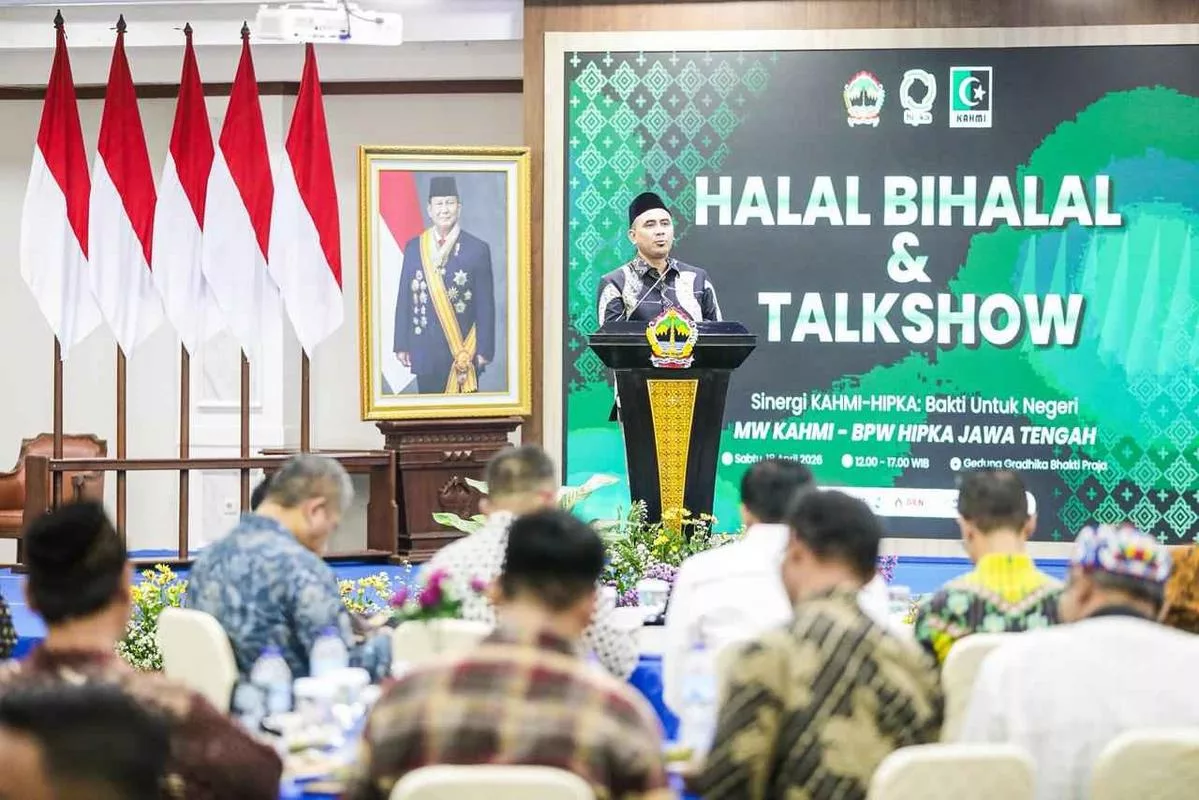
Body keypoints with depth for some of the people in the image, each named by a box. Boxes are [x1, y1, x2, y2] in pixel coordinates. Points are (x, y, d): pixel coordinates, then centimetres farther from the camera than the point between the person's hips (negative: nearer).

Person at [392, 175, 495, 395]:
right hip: (425, 351, 2)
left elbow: (486, 304, -1)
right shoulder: (414, 248, 7)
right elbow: (404, 298, 9)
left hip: (464, 352, -2)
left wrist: (485, 350, -5)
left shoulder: (477, 249, -1)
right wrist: (402, 345, 5)